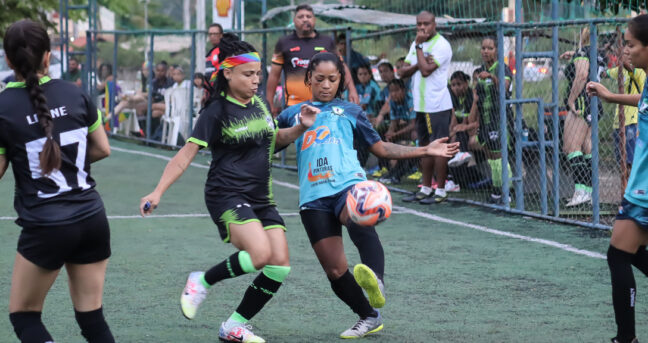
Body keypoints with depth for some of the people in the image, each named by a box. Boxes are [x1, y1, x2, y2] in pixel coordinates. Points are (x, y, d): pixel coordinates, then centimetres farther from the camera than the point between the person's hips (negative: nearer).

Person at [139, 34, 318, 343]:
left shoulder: (259, 104, 11)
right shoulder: (217, 111, -8)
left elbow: (274, 139, 29)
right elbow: (185, 155, -10)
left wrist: (300, 127, 10)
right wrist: (157, 193, -18)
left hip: (261, 198, 7)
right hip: (227, 194, -7)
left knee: (280, 266, -4)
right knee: (259, 254, -28)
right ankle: (201, 282, -4)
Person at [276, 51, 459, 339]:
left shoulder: (350, 111, 21)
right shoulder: (293, 114, 21)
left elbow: (382, 149, 24)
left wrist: (425, 151, 18)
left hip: (348, 184, -2)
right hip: (313, 197, 2)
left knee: (359, 219, -39)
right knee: (335, 271, -3)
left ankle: (375, 281, -62)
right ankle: (369, 318, 20)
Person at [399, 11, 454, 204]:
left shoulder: (441, 45, -11)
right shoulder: (416, 44, 14)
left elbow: (426, 70, -22)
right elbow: (402, 72, 8)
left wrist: (419, 46, -14)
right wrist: (419, 64, -10)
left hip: (437, 106, -8)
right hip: (421, 105, 8)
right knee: (425, 146, 12)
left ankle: (440, 191, -2)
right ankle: (425, 189, 19)